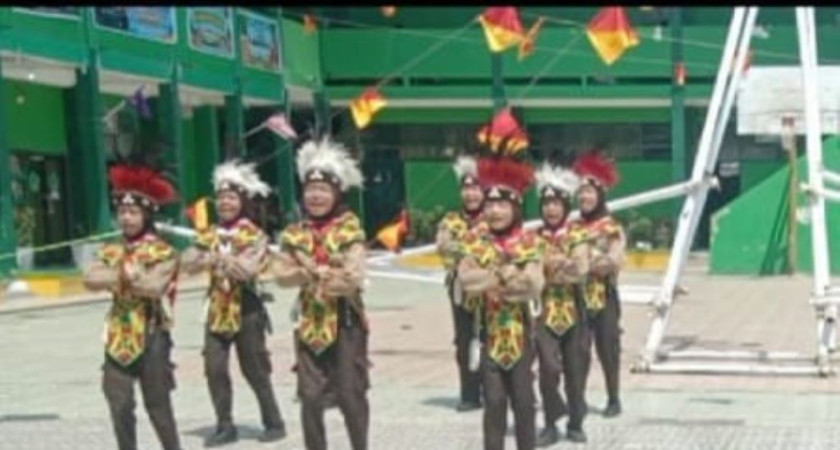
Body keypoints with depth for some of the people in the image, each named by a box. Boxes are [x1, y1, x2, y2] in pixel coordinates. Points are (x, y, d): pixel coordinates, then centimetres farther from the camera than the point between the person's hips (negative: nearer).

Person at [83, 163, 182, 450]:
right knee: (119, 407, 5)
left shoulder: (162, 252, -6)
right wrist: (129, 274, -16)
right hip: (118, 339, 5)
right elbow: (91, 279, -7)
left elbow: (154, 286, -22)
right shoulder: (112, 251, 10)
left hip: (151, 338, -5)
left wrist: (121, 275, -9)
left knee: (157, 405, 2)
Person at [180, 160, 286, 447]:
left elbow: (248, 270, -20)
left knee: (254, 370, 2)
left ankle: (274, 423, 15)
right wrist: (211, 259, -21)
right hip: (217, 310, 4)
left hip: (246, 310, -4)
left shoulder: (254, 235, -6)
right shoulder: (209, 235, 8)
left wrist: (218, 258, -15)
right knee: (214, 369, 0)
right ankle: (225, 426, 11)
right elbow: (188, 263, -4)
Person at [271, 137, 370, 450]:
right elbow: (281, 275, -1)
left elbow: (352, 274, -15)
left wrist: (308, 274, -15)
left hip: (346, 321, -3)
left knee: (350, 393, 0)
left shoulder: (349, 227, -4)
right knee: (310, 396, 3)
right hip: (310, 324, 3)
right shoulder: (295, 234, 7)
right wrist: (315, 272, -18)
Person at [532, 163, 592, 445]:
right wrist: (563, 266, -14)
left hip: (573, 310, 0)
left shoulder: (577, 236, 0)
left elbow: (582, 269, -14)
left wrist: (552, 264, -15)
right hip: (545, 310, 0)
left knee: (576, 369, 6)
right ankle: (551, 425, 4)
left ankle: (575, 423, 21)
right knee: (549, 368, -10)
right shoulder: (534, 237, 4)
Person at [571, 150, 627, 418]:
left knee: (607, 347, -1)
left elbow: (615, 261, -14)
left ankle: (613, 399, 7)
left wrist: (585, 262, -20)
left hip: (604, 296, -4)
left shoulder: (612, 229, -3)